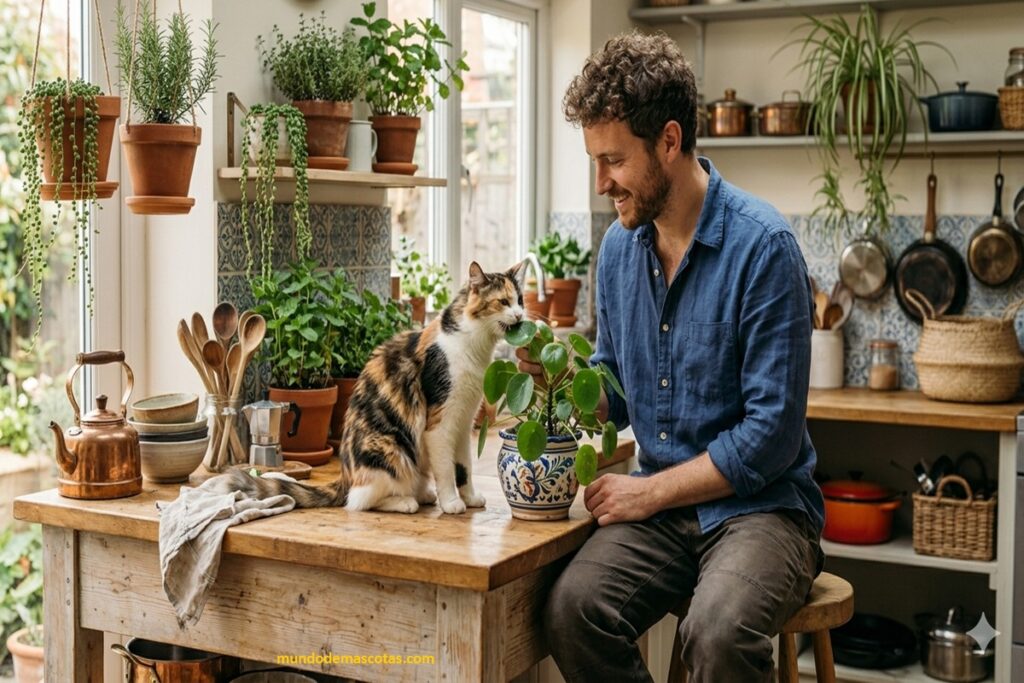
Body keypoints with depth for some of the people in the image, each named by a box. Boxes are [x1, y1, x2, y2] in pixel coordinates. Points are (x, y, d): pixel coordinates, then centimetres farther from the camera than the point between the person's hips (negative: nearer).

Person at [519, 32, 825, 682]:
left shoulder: (762, 246, -14)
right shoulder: (620, 247, 7)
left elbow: (772, 433, -15)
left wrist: (650, 490, -11)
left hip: (759, 505, -5)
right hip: (662, 504, 5)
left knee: (718, 631, -34)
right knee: (572, 609, -23)